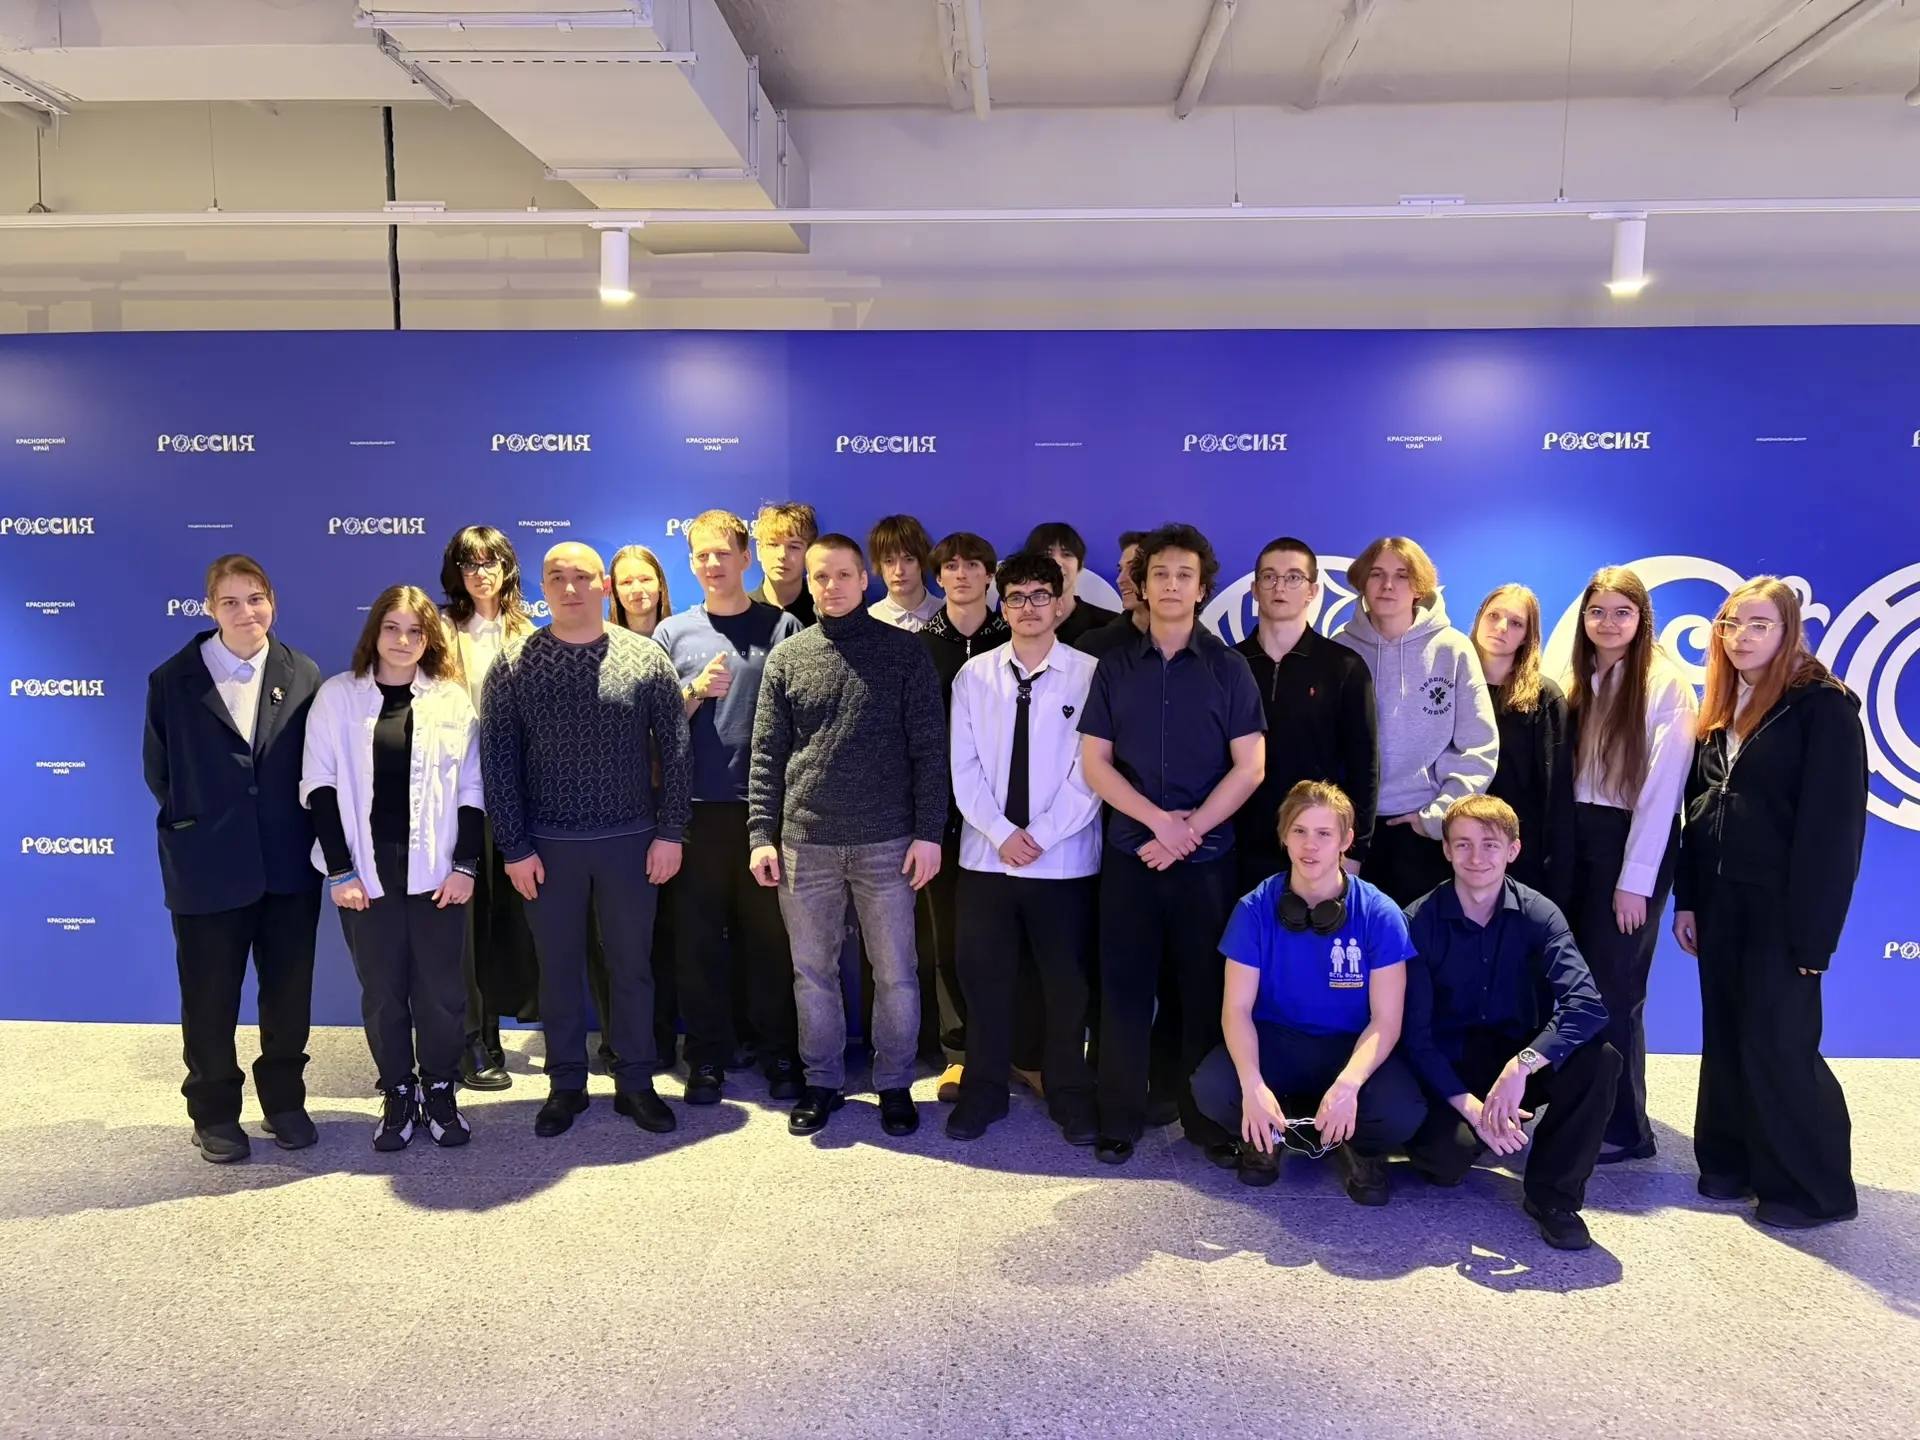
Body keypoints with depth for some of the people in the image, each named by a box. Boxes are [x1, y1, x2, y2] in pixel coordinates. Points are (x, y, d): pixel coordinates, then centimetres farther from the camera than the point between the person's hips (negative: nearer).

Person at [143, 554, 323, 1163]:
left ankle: (285, 1101, 29)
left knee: (288, 990, 11)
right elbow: (158, 770, 4)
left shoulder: (304, 676, 1)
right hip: (208, 867, -1)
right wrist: (194, 827, 5)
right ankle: (214, 1113, 26)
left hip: (289, 865, 1)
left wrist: (304, 834, -2)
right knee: (209, 996, 10)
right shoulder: (173, 680, 0)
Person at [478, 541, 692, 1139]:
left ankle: (635, 1082, 23)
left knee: (632, 965, 9)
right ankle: (566, 1083, 26)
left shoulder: (647, 658, -2)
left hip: (631, 841, 0)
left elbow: (674, 751, -1)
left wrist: (670, 832, -5)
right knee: (559, 968, 11)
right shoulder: (513, 666, -2)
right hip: (548, 845, 0)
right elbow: (497, 760, -2)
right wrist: (515, 847, -6)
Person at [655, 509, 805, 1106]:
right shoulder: (673, 633, 10)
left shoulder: (783, 627, 5)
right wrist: (696, 690, -10)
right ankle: (707, 1057, 18)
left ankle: (780, 1055, 17)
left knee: (770, 933, 4)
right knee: (700, 936, 6)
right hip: (696, 808, 2)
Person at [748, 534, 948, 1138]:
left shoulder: (904, 651, 0)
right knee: (812, 972, 11)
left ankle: (895, 1084, 23)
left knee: (895, 973, 6)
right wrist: (761, 834, 0)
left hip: (886, 841, -2)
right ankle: (823, 1082, 27)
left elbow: (928, 748, -2)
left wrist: (928, 831, -8)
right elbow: (767, 755, 7)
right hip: (805, 843, 2)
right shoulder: (787, 657, 6)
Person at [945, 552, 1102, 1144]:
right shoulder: (974, 674, 4)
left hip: (1064, 860, -2)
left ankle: (1071, 1095, 24)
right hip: (985, 855, 2)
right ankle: (983, 1090, 25)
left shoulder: (1089, 675, -3)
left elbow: (1090, 772, -7)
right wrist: (1001, 834, -10)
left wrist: (1041, 836, -13)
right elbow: (964, 767, 0)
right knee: (984, 979, 9)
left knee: (1066, 983, 9)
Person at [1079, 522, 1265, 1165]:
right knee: (1124, 985, 4)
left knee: (1205, 988, 5)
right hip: (1129, 851, 1)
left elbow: (1250, 766, -2)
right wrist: (1159, 819, -11)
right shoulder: (1114, 667, 6)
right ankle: (1120, 1118, 15)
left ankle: (1209, 1118, 19)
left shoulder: (1228, 668, 3)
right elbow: (1094, 762, 2)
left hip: (1207, 855, -1)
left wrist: (1188, 830, -11)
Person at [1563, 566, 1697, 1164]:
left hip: (1631, 843, -6)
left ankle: (1625, 1127, 12)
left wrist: (1635, 878, -14)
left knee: (1613, 987, -2)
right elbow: (1565, 774, 9)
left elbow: (1662, 787, -13)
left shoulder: (1666, 684, -9)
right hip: (1577, 841, 6)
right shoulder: (1578, 683, 11)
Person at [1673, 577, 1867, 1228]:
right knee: (1725, 1037, 11)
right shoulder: (1719, 711, 12)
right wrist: (1686, 898, 8)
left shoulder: (1823, 705, -9)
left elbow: (1835, 822, -14)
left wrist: (1812, 928, -18)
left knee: (1778, 1042, -2)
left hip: (1780, 905, -6)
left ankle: (1813, 1186, 13)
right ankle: (1733, 1161, 24)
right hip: (1720, 900, 7)